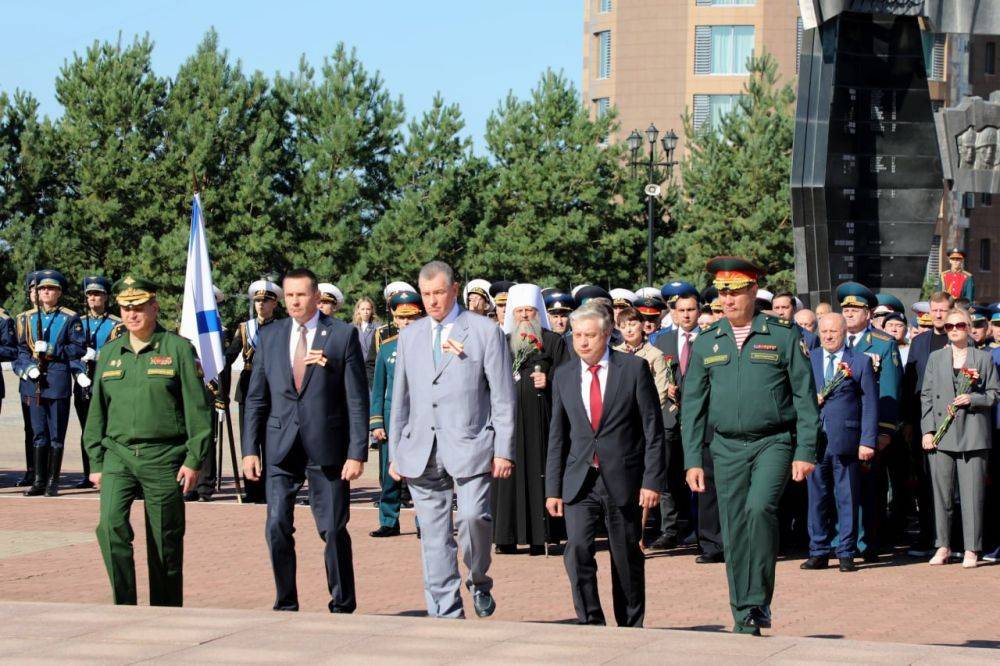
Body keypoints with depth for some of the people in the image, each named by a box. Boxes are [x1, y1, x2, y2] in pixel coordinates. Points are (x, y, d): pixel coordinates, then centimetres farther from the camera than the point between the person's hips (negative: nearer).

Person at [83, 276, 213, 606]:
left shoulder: (179, 349, -1)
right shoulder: (109, 353, 12)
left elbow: (198, 408, -3)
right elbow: (97, 411, 16)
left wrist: (194, 460, -9)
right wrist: (95, 462, 11)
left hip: (164, 457, -3)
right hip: (118, 454, 3)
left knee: (166, 539, 3)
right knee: (110, 523, -17)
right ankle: (125, 605, -10)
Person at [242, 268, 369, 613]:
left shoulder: (343, 335, -1)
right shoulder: (269, 336, 9)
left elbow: (357, 399, -3)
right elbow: (256, 397, 10)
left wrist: (357, 452, -8)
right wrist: (250, 449, 3)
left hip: (326, 448, -3)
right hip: (281, 446, 3)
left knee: (333, 530, 1)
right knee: (277, 527, -2)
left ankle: (343, 606, 14)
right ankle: (286, 605, 10)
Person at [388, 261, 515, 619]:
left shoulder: (485, 331, 2)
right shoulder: (410, 337, 15)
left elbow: (503, 397, 0)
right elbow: (400, 399, 18)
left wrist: (504, 451, -7)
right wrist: (395, 452, 13)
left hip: (469, 445, -4)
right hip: (422, 451, 4)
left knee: (473, 515, -21)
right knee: (433, 535, 3)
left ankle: (479, 582, 5)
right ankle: (446, 613, 8)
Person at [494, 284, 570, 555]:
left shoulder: (553, 341, 6)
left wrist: (549, 380, -16)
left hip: (539, 418, -3)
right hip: (508, 418, 3)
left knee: (538, 471, -5)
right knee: (509, 474, 0)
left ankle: (539, 535, -4)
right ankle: (508, 537, 2)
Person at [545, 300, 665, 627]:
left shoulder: (634, 368, -3)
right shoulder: (564, 375, 7)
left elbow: (653, 430, -3)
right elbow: (557, 436, 11)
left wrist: (652, 480, -9)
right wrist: (553, 488, 6)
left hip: (623, 479, -2)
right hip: (579, 480, 2)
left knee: (627, 557, 7)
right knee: (577, 548, -14)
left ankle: (631, 628, 21)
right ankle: (590, 622, -7)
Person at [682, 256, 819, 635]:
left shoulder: (783, 337, 0)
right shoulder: (706, 344, 8)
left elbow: (805, 398, 1)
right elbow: (692, 406, 10)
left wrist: (805, 452, -6)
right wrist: (692, 460, 3)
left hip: (774, 442, -3)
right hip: (727, 448, 3)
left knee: (760, 507, -25)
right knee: (734, 532, 3)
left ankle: (759, 601, -14)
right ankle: (744, 618, 12)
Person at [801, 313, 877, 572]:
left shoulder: (861, 362, 5)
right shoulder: (807, 360, 13)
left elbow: (870, 404, 1)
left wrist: (867, 441, -6)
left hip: (845, 440, -2)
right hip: (814, 440, 2)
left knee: (847, 499, 0)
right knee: (817, 497, 5)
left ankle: (846, 553, 6)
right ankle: (819, 553, 11)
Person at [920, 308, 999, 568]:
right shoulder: (935, 358, 14)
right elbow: (926, 396, 10)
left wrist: (973, 399, -11)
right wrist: (927, 430, 1)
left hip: (973, 435, -2)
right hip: (941, 434, 2)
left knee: (972, 494, -4)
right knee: (942, 493, 2)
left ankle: (971, 549, 0)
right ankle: (943, 546, 10)